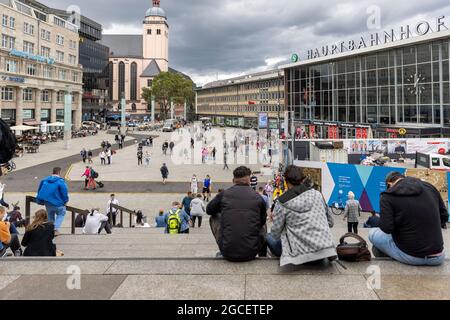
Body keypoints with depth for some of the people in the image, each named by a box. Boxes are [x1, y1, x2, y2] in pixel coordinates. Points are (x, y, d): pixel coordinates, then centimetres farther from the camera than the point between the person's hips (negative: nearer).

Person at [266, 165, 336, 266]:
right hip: (326, 250, 3)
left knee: (269, 237, 17)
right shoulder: (317, 194, 6)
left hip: (302, 254, -3)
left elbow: (276, 234, 1)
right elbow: (330, 223, 14)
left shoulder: (282, 204, -5)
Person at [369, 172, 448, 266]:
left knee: (372, 233, 15)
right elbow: (444, 216, 9)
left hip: (411, 257, -4)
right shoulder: (429, 187, 5)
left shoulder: (388, 195, -8)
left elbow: (386, 228, -15)